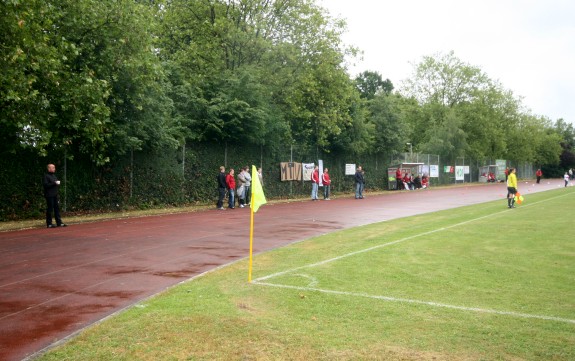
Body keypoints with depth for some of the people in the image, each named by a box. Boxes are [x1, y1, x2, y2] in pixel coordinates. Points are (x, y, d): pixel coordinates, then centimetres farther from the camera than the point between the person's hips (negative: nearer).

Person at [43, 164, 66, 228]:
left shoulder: (54, 175, 19)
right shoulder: (46, 176, -7)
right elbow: (45, 185, -17)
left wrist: (58, 183, 5)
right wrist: (54, 183, -19)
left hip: (55, 195, 8)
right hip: (49, 195, -8)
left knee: (57, 208, 8)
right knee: (50, 209, -4)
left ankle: (59, 222, 12)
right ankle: (49, 224, 2)